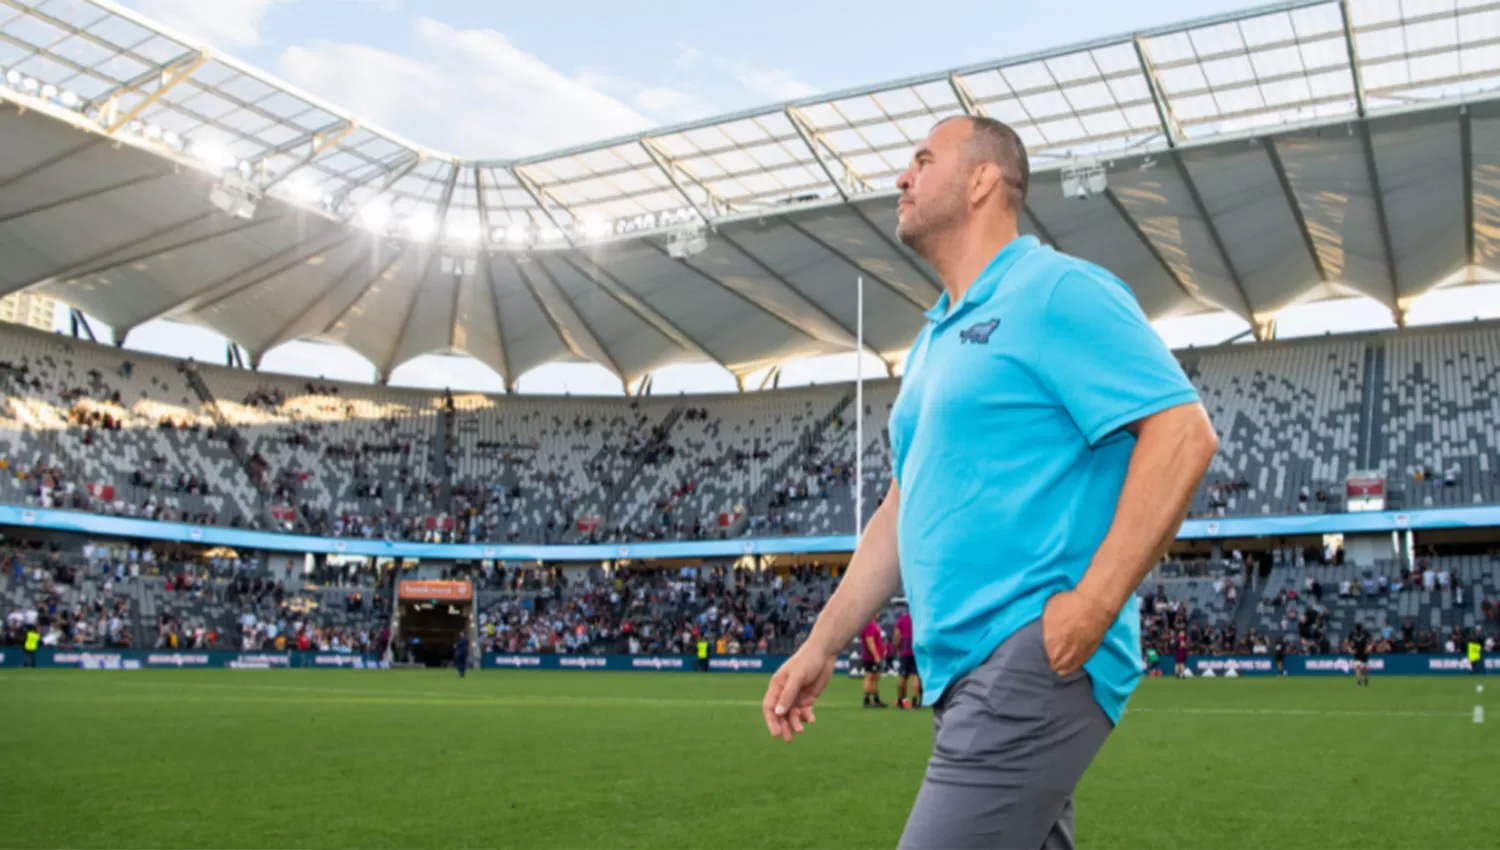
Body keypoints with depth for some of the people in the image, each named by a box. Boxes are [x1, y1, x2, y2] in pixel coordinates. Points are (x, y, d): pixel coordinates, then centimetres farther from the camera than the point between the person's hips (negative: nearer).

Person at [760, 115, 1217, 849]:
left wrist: (1093, 604, -21)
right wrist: (822, 645, 19)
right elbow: (905, 504, 23)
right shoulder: (934, 339, 20)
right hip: (967, 672, 9)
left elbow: (1182, 433, -15)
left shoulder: (1057, 292, -7)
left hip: (1032, 663, -9)